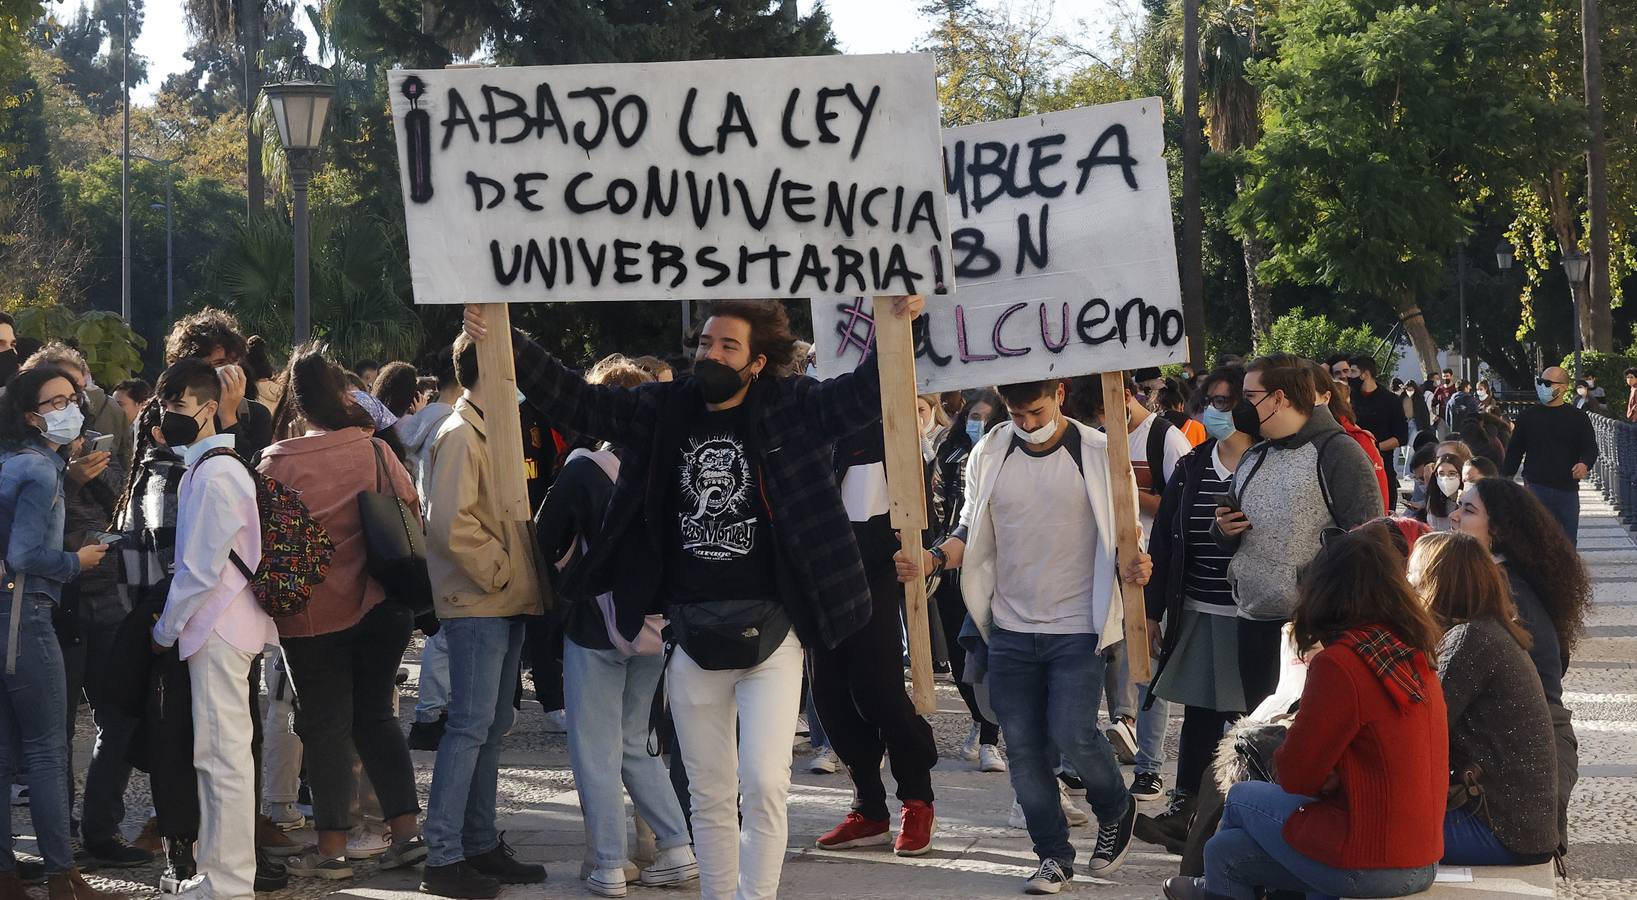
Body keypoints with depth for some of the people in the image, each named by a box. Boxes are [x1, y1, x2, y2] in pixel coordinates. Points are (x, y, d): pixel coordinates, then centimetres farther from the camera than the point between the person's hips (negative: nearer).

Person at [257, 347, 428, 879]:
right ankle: (406, 831, 11)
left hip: (313, 615, -3)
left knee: (326, 726, 5)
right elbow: (411, 515, 6)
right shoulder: (375, 451, -3)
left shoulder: (278, 463, -13)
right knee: (375, 716, 15)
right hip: (380, 609, 3)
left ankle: (332, 849, 8)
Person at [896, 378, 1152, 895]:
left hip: (1076, 628, -4)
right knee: (1024, 749, 4)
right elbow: (971, 533, 9)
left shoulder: (1099, 454, -5)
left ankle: (1116, 811, 17)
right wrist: (933, 560, -11)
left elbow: (1124, 534, 1)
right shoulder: (988, 455, 4)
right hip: (1010, 629, 4)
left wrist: (1131, 567, -21)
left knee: (1072, 735, -13)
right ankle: (1054, 856, 17)